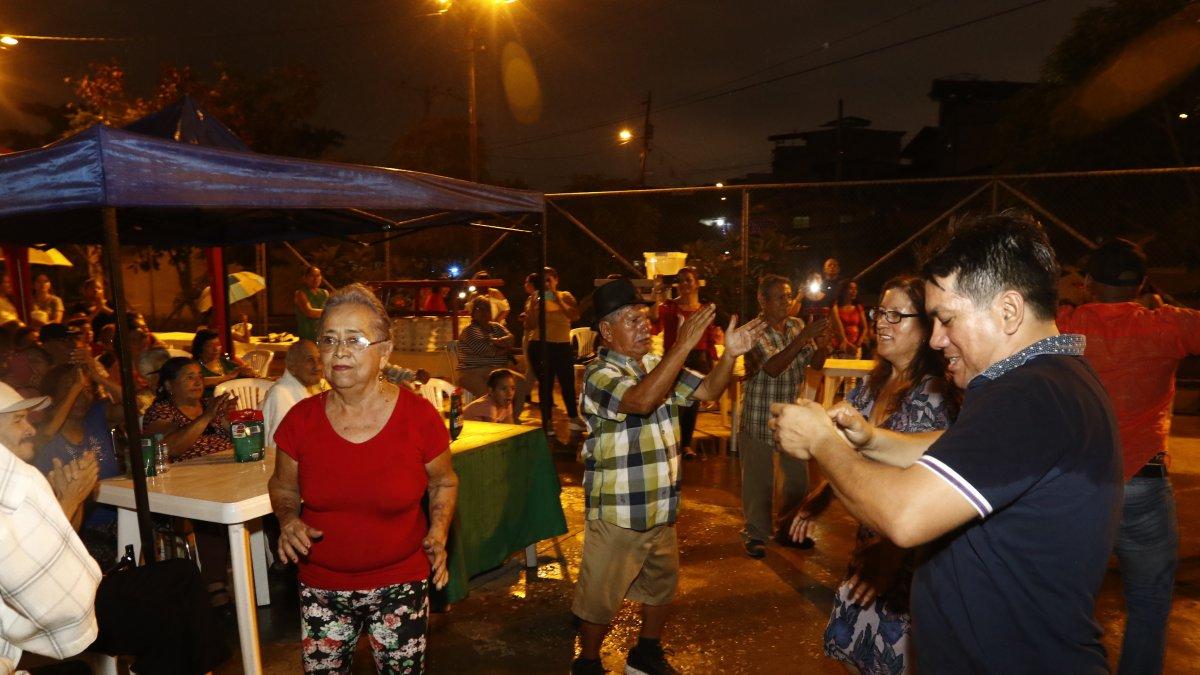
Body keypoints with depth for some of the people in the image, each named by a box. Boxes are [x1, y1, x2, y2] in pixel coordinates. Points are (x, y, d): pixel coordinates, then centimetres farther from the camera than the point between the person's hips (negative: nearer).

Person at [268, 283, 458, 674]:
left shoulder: (419, 415, -13)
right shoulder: (301, 420, -8)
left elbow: (443, 482, 3)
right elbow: (283, 488, 9)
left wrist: (438, 533, -13)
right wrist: (288, 520, -12)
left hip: (400, 584, -1)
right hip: (321, 589, 2)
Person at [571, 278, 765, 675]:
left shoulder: (657, 366, 7)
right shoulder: (600, 374, -18)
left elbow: (708, 391, 4)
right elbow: (641, 401, -36)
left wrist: (731, 354, -14)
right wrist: (684, 345, -37)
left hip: (661, 508, 8)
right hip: (617, 513, -7)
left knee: (662, 584, 22)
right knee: (601, 596, 8)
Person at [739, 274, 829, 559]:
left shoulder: (797, 325, 6)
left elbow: (815, 362, 6)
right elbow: (773, 367, -25)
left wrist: (822, 343, -15)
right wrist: (803, 338, -31)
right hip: (759, 419, -5)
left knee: (798, 479, 12)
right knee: (759, 481, 5)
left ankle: (785, 529, 32)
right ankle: (756, 534, 23)